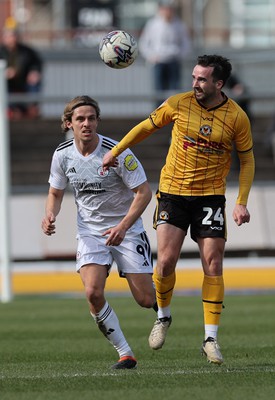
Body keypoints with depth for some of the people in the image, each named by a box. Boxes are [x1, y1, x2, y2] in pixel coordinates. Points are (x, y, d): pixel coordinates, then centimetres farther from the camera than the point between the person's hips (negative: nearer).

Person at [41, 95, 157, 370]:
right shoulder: (62, 155, -5)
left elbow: (144, 191, -15)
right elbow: (55, 193, 11)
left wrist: (123, 226, -26)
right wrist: (50, 215, -11)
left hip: (126, 229, -3)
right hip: (90, 231, 3)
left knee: (145, 299, -6)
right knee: (93, 293, -20)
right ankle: (125, 354, -5)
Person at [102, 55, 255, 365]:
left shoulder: (237, 117, -7)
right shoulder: (178, 104, -5)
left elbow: (247, 159, 4)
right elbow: (146, 127, 12)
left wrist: (242, 202, -4)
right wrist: (115, 151, 13)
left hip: (210, 195, 0)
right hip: (172, 191, 0)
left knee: (213, 264, -7)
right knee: (166, 260, -9)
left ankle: (211, 339, -1)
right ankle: (163, 316, 19)